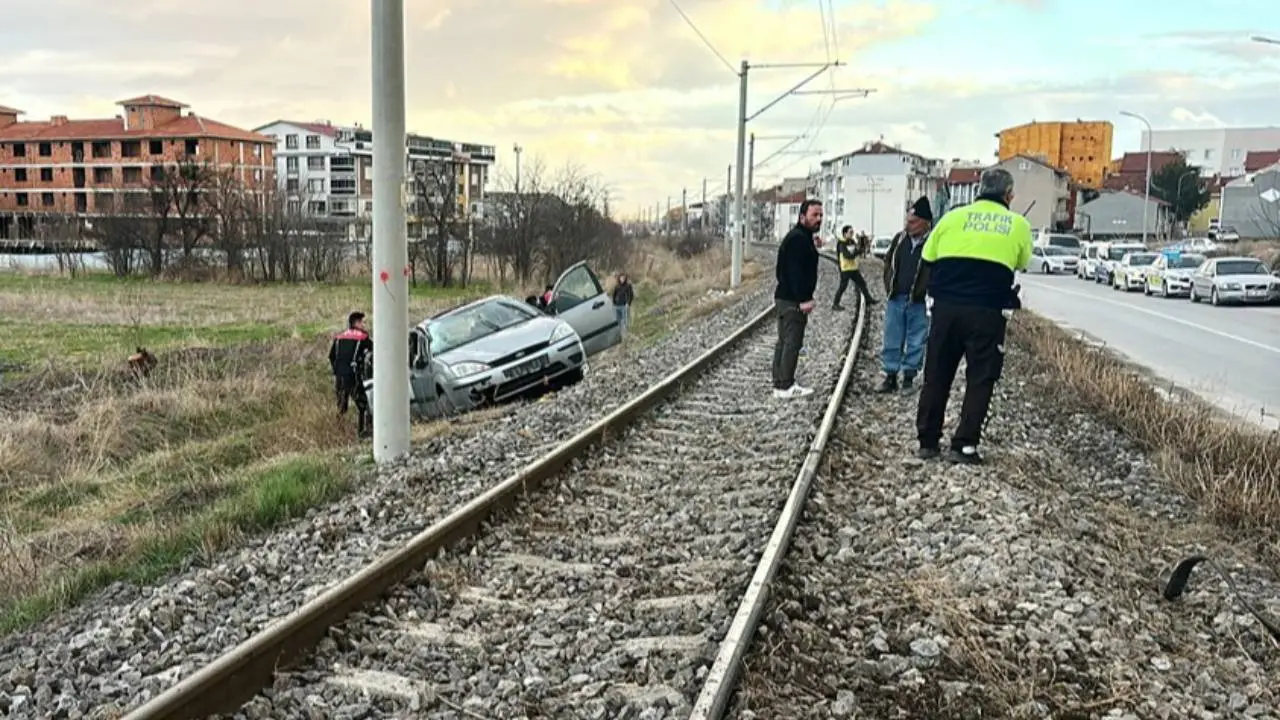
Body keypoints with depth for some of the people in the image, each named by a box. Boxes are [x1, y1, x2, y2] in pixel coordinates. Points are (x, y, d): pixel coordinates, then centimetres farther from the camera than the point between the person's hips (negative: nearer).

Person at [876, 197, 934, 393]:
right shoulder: (899, 239, 4)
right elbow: (888, 262, 17)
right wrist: (889, 286, 10)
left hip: (919, 303, -4)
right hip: (896, 299, 5)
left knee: (916, 342, 7)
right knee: (891, 340, 8)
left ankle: (909, 376, 18)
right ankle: (890, 376, 17)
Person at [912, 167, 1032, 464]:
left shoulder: (953, 217, 6)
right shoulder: (1018, 224, 4)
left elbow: (927, 260, 10)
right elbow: (1021, 264, 18)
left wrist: (922, 293, 22)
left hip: (946, 308, 2)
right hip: (987, 313, -2)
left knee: (937, 375, 12)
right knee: (980, 379, 7)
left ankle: (927, 441, 16)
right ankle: (964, 445, 3)